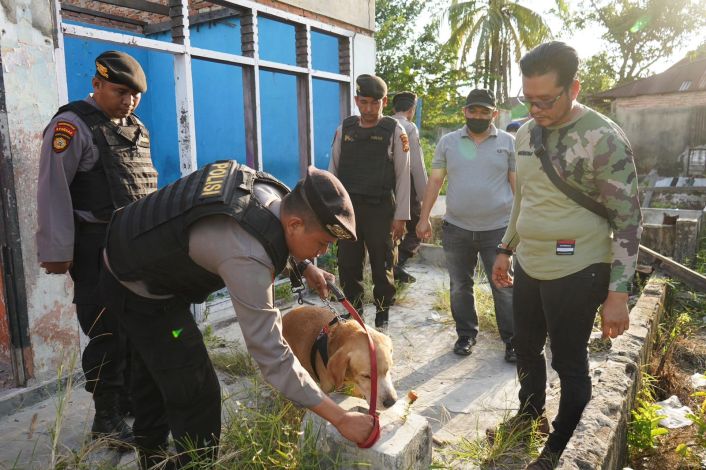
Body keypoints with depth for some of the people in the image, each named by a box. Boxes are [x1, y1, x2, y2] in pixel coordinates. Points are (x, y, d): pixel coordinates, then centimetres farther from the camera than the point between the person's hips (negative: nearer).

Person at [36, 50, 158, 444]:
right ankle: (106, 419, 14)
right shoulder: (73, 125, -8)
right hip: (97, 249, -7)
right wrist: (57, 251, -16)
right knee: (108, 333, -1)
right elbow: (54, 191, -13)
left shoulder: (137, 129, 15)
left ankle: (130, 399, 30)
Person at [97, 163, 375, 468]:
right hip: (137, 288, -9)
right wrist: (341, 418, -31)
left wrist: (304, 266, 1)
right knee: (195, 392, -6)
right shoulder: (247, 257, -40)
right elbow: (272, 356, -37)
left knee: (154, 375, 26)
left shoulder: (271, 192, -16)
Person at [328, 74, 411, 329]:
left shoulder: (394, 130, 0)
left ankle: (381, 318, 22)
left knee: (382, 268, 7)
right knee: (348, 266, 7)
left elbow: (402, 176, -2)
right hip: (347, 208, 3)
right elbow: (333, 171, 10)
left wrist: (401, 216, -7)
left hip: (380, 210, -2)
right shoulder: (344, 129, 8)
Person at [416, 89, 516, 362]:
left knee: (504, 288, 6)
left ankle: (511, 339, 22)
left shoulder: (508, 142, 2)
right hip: (456, 228, 2)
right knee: (459, 287, 13)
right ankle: (466, 334, 30)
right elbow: (435, 181, 5)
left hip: (498, 228, -1)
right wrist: (424, 217, 0)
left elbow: (518, 184, 3)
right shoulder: (448, 142, 5)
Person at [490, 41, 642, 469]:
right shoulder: (526, 133, 5)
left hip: (576, 272, -6)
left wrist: (618, 292, -16)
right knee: (526, 348, 20)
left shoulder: (603, 138, -15)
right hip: (529, 267, 7)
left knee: (569, 362, 8)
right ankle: (530, 414, 44)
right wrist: (506, 249, 18)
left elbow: (628, 218, -13)